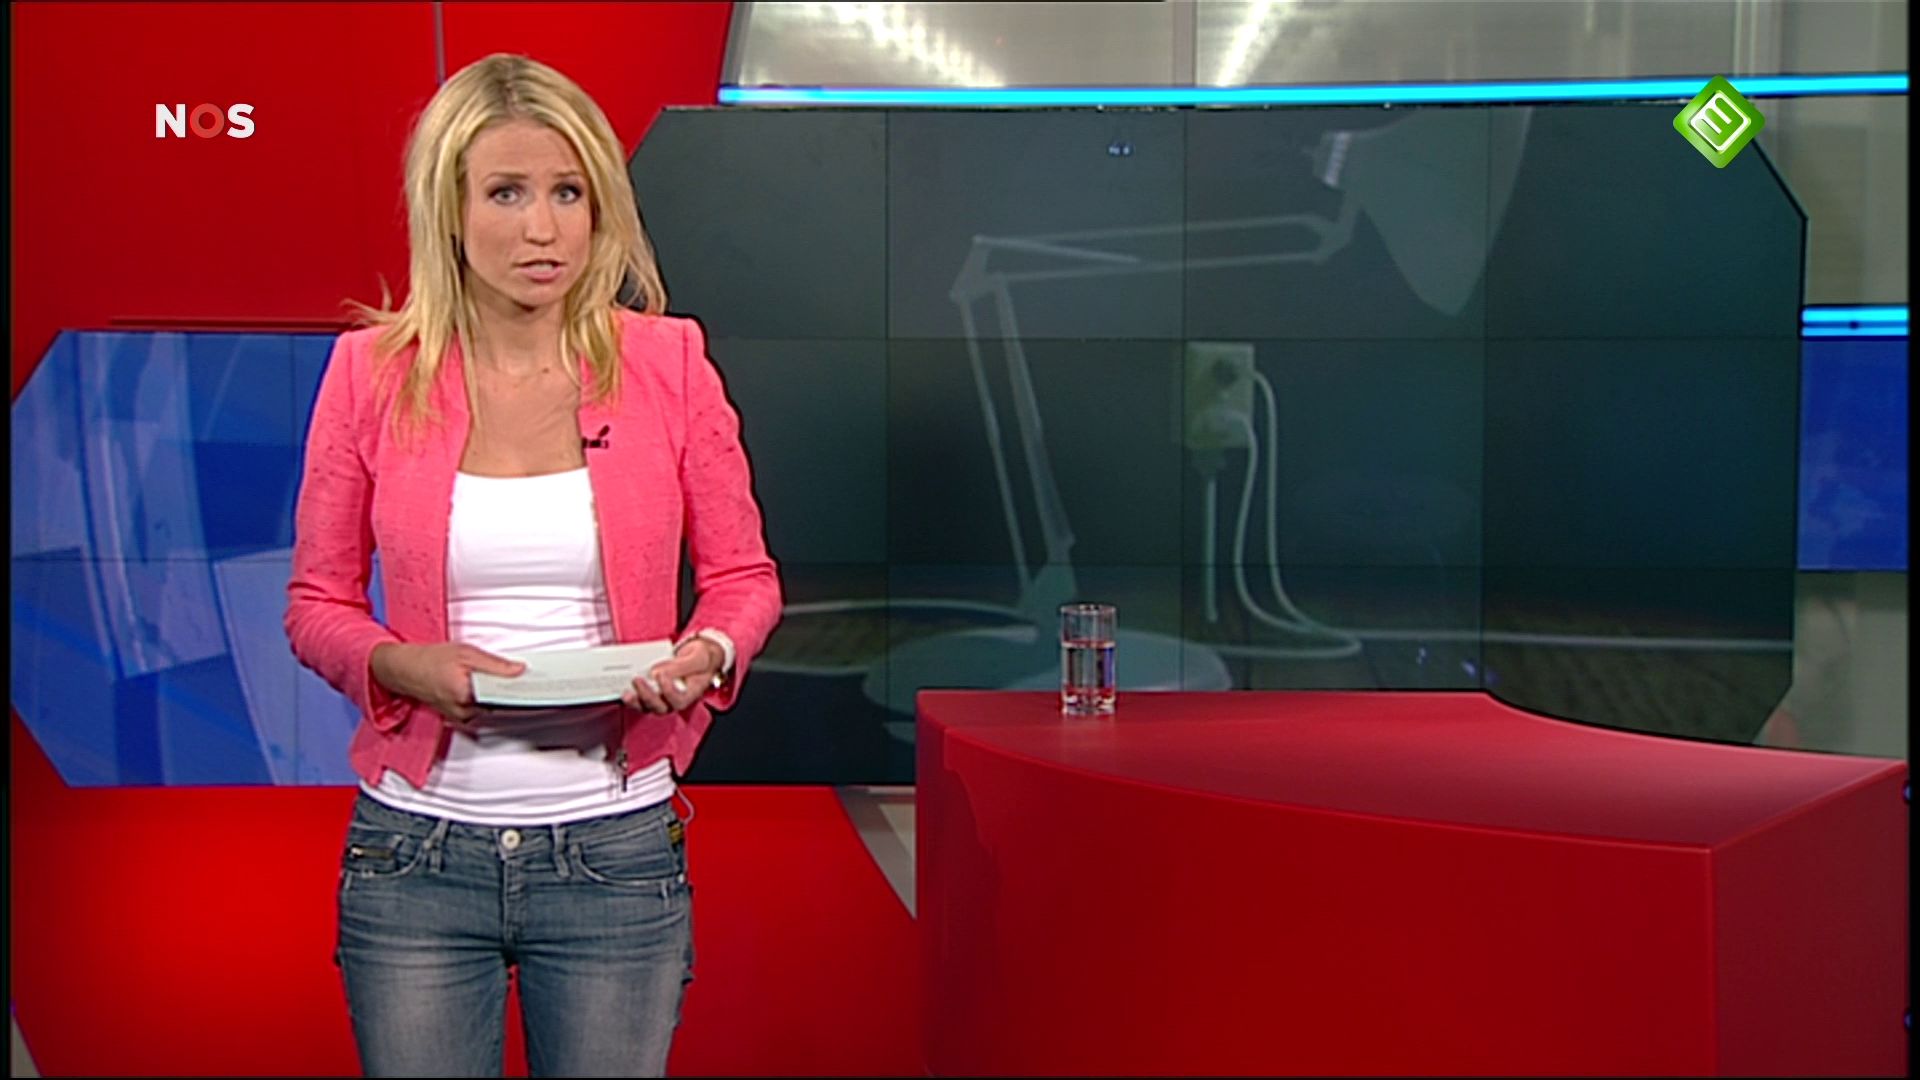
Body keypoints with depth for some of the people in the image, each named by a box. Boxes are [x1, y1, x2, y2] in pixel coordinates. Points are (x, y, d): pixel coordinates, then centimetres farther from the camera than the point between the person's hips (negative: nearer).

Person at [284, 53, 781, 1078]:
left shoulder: (667, 361, -2)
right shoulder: (372, 371, -2)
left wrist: (706, 655, -14)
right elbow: (317, 601, 5)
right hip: (418, 848, 0)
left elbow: (742, 576, 7)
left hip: (615, 849, 0)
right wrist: (404, 665, -15)